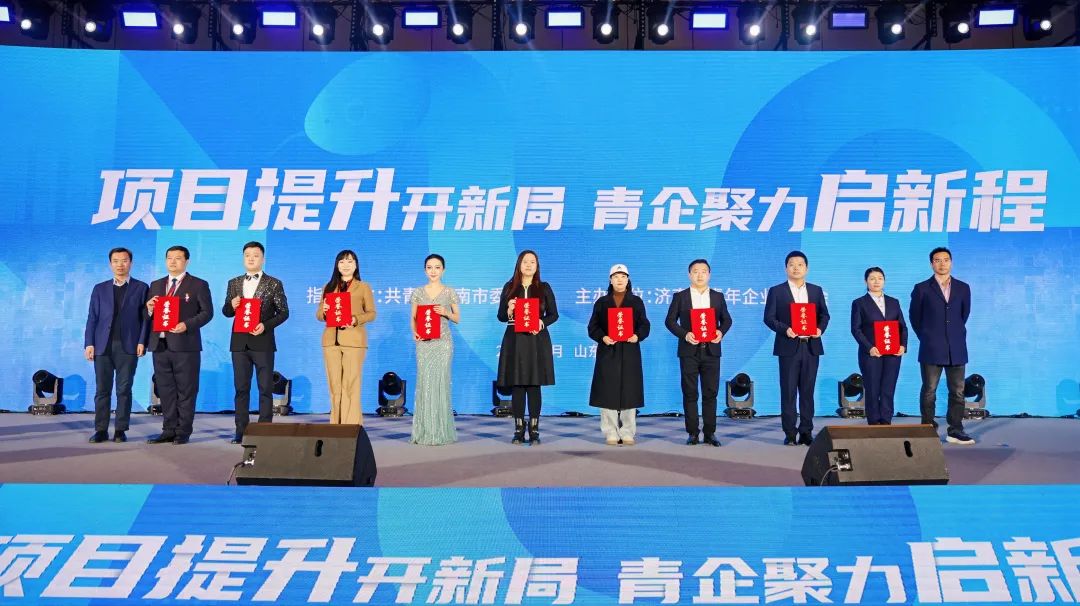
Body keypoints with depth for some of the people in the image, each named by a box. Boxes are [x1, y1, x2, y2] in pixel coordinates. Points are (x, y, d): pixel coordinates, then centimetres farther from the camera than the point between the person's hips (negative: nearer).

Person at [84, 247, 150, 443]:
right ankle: (101, 430, 6)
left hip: (128, 346, -2)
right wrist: (89, 343, 0)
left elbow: (145, 317, 2)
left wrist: (142, 342, -7)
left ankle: (121, 430, 5)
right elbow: (92, 318, 10)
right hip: (103, 346, 2)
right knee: (102, 390, 2)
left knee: (124, 390, 0)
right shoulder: (100, 289, 14)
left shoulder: (141, 288, 7)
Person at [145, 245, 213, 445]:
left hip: (185, 345, -5)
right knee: (165, 390, 8)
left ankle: (183, 432, 5)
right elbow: (148, 315, 19)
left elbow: (207, 312, -4)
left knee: (186, 391, -1)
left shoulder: (199, 285, 2)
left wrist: (187, 325, -18)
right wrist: (149, 308, -5)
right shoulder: (156, 285, 17)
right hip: (160, 344, 5)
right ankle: (169, 430, 14)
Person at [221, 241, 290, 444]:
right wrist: (231, 306, -9)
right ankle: (241, 431, 11)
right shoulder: (234, 283, 12)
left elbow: (283, 312, -1)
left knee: (265, 388, 1)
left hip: (263, 342, -3)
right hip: (239, 342, 3)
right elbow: (226, 312, 14)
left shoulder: (274, 284, 1)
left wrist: (265, 326, -15)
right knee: (241, 388, 6)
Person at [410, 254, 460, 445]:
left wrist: (446, 312, -11)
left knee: (441, 382, -4)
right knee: (424, 382, -2)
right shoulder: (418, 292, 9)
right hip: (423, 342, 1)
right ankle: (424, 431, 5)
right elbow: (413, 318, 9)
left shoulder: (449, 292, 6)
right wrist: (414, 332, -9)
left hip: (443, 342, -1)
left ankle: (441, 431, 3)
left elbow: (457, 318, 8)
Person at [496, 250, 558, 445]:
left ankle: (534, 429, 5)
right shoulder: (509, 287, 7)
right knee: (516, 385, 1)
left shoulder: (544, 288, 6)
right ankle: (519, 429, 7)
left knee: (534, 384, 0)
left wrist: (542, 323, -14)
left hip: (537, 341, -1)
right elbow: (500, 316, 7)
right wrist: (509, 310, -14)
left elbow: (554, 314, 5)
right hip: (514, 341, 1)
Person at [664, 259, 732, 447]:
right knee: (690, 393, 1)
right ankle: (692, 433, 6)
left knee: (710, 393, 2)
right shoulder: (680, 297, 4)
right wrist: (684, 334, -13)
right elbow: (670, 321, 1)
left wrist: (721, 332, -8)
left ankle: (710, 432, 9)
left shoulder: (718, 297, 10)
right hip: (689, 351, -1)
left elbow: (726, 319, 12)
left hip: (711, 350, 1)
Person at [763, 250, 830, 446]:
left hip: (811, 347, 3)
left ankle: (806, 432, 11)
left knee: (807, 391, 5)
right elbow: (769, 318, -1)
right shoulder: (776, 291, 3)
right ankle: (790, 433, 4)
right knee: (788, 391, -1)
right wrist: (785, 329, -16)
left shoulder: (816, 290, 12)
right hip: (789, 347, -3)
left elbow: (824, 315, 13)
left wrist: (820, 329, -7)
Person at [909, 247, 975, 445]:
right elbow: (915, 316, 9)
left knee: (957, 392, 3)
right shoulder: (922, 289, 1)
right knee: (929, 392, 1)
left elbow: (965, 313, 20)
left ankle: (955, 431, 10)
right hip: (931, 349, -3)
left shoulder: (963, 288, 9)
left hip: (956, 349, 3)